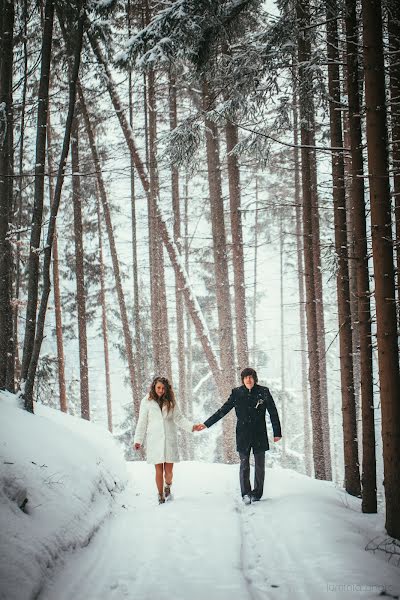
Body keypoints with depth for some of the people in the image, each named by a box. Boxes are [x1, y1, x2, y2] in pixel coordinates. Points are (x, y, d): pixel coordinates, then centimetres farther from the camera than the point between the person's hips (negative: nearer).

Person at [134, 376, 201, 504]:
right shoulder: (147, 402, 1)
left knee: (169, 470, 0)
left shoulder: (171, 402, 7)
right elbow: (142, 422, 3)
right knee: (159, 470, 0)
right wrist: (138, 440, -1)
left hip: (169, 440, 2)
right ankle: (161, 496, 15)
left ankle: (167, 488, 31)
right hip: (155, 440, -1)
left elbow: (179, 418, 7)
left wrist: (191, 427, -8)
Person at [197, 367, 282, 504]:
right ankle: (246, 494, -6)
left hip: (260, 435, 0)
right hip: (243, 435, 0)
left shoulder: (263, 392, 0)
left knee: (259, 465, 5)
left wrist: (277, 432, 4)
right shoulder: (237, 393, 2)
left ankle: (257, 494, 17)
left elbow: (273, 413, 5)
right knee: (244, 465, -7)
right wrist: (206, 424, 2)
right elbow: (222, 411, 5)